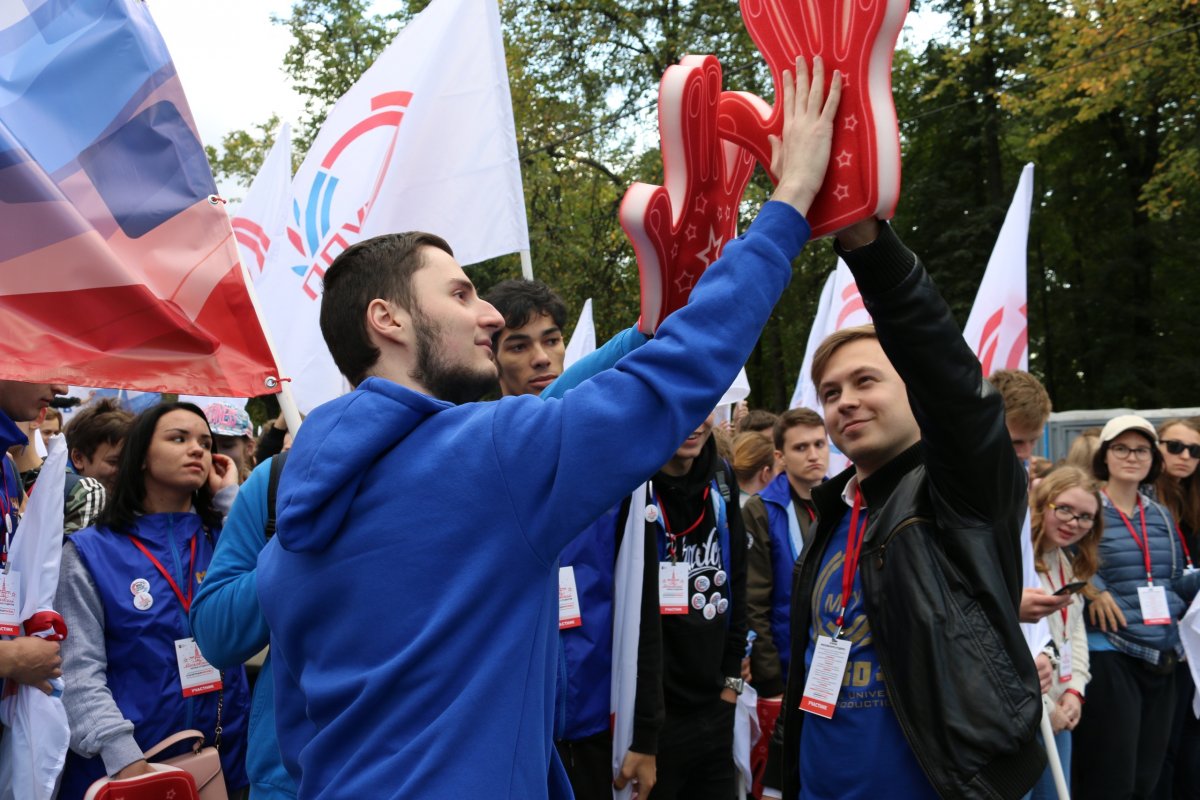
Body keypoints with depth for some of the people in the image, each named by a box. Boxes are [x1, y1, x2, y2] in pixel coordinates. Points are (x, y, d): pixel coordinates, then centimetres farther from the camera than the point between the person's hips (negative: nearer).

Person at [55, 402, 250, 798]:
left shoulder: (223, 540, 5)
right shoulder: (90, 551, -4)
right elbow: (80, 670, -10)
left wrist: (232, 498, -7)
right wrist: (124, 758, -22)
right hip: (122, 768, -3)